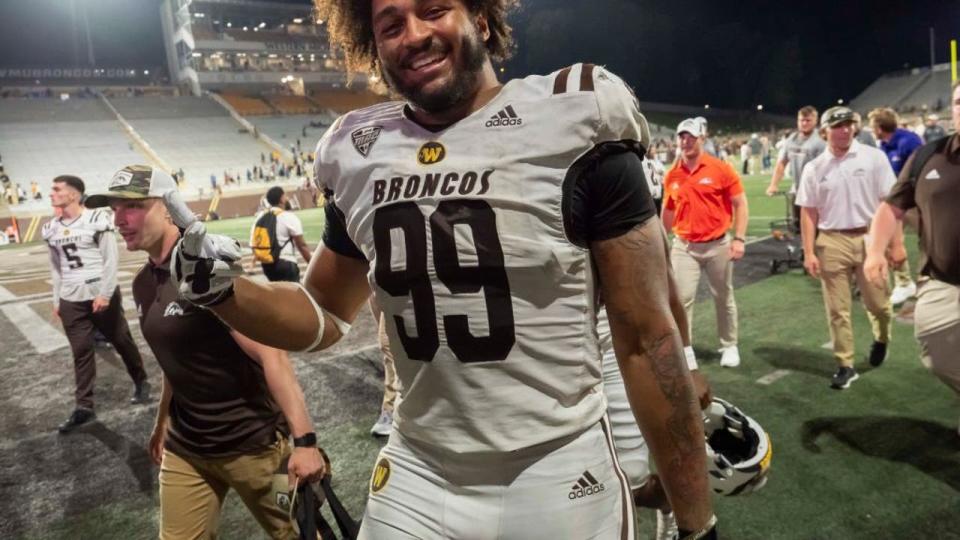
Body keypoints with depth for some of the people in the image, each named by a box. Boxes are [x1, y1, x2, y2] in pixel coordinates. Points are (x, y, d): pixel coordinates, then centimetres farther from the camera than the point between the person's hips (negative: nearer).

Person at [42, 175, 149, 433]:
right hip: (71, 300, 5)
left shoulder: (97, 220, -10)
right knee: (81, 352, 7)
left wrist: (105, 294, -15)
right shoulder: (51, 229, 7)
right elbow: (56, 268, 15)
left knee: (122, 341, 9)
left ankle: (141, 383, 29)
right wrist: (57, 300, 13)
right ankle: (84, 406, 14)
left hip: (101, 295, -5)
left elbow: (110, 260, -10)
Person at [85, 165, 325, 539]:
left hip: (251, 444, -7)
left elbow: (271, 354, -26)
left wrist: (304, 439, -31)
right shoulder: (143, 284, 4)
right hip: (185, 447, 7)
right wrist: (163, 422, 22)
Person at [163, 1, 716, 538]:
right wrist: (219, 288, -4)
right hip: (416, 479, 4)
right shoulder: (359, 157, 2)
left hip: (559, 483, -3)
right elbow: (326, 314, 14)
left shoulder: (571, 126, -12)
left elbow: (647, 338, -9)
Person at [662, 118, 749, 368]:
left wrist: (739, 238, -10)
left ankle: (729, 346, 30)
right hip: (684, 246, 1)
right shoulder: (672, 175, 2)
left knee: (724, 298, 13)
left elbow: (740, 204, -3)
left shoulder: (721, 169, -6)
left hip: (718, 244, -1)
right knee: (683, 298, -4)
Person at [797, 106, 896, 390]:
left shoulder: (873, 157, -1)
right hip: (831, 242, 1)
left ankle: (881, 339, 43)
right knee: (837, 309, 4)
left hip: (870, 238, 0)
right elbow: (808, 212, 3)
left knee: (877, 302, 10)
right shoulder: (814, 168, 3)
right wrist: (809, 253, -2)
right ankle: (845, 365, 16)